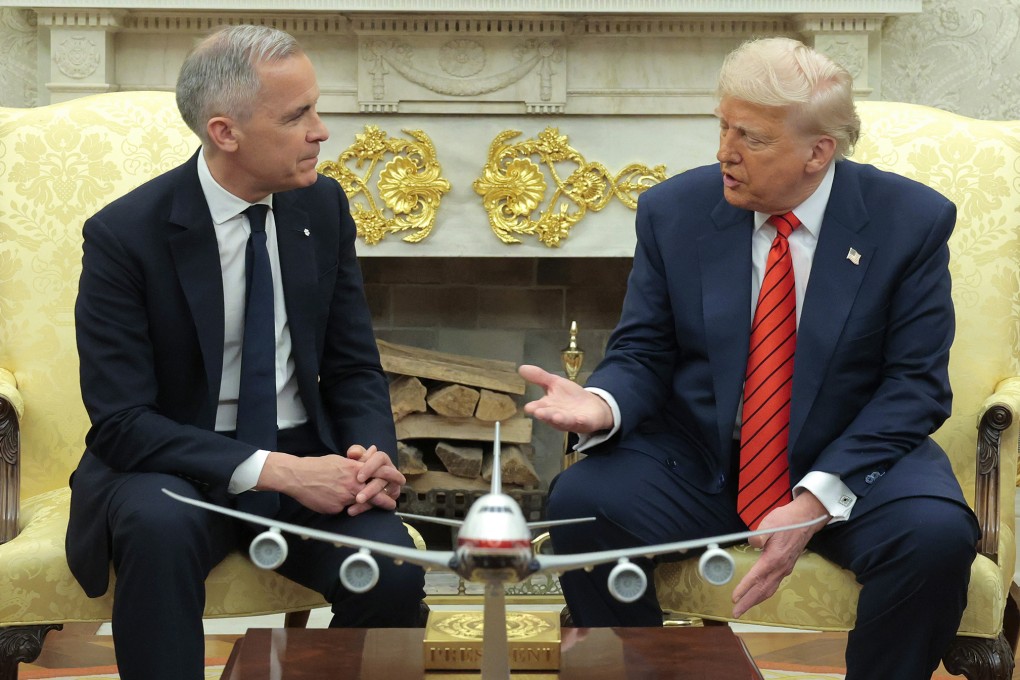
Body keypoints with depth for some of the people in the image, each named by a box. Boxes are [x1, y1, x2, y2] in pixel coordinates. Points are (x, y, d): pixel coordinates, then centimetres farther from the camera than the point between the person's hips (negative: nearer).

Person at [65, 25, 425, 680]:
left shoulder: (323, 206, 0)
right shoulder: (124, 234, -14)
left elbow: (355, 367, 7)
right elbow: (121, 422, -17)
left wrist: (374, 453, -15)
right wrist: (273, 471, -27)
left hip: (305, 457, 3)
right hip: (179, 465, -3)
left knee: (395, 571, -26)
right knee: (159, 526, -38)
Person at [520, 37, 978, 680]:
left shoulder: (911, 221, -8)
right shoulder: (674, 210, -2)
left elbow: (915, 383, -9)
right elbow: (642, 354, 2)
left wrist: (817, 499, -22)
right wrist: (603, 404, -23)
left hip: (852, 460, -1)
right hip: (696, 462, 2)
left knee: (937, 535, -31)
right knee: (579, 502, -24)